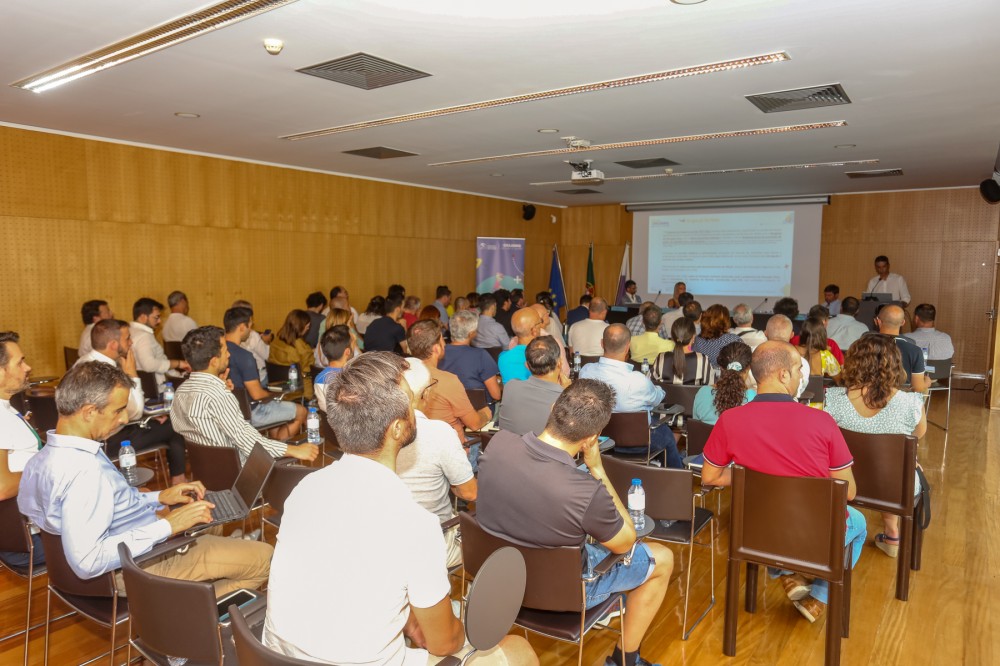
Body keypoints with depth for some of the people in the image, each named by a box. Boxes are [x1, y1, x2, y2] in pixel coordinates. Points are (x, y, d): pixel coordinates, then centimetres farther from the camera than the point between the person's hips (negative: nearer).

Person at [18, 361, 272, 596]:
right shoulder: (84, 472, -32)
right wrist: (167, 525, -29)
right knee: (264, 556, -4)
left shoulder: (45, 457, -1)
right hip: (145, 565, -10)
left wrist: (158, 498, 3)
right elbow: (87, 562, -35)